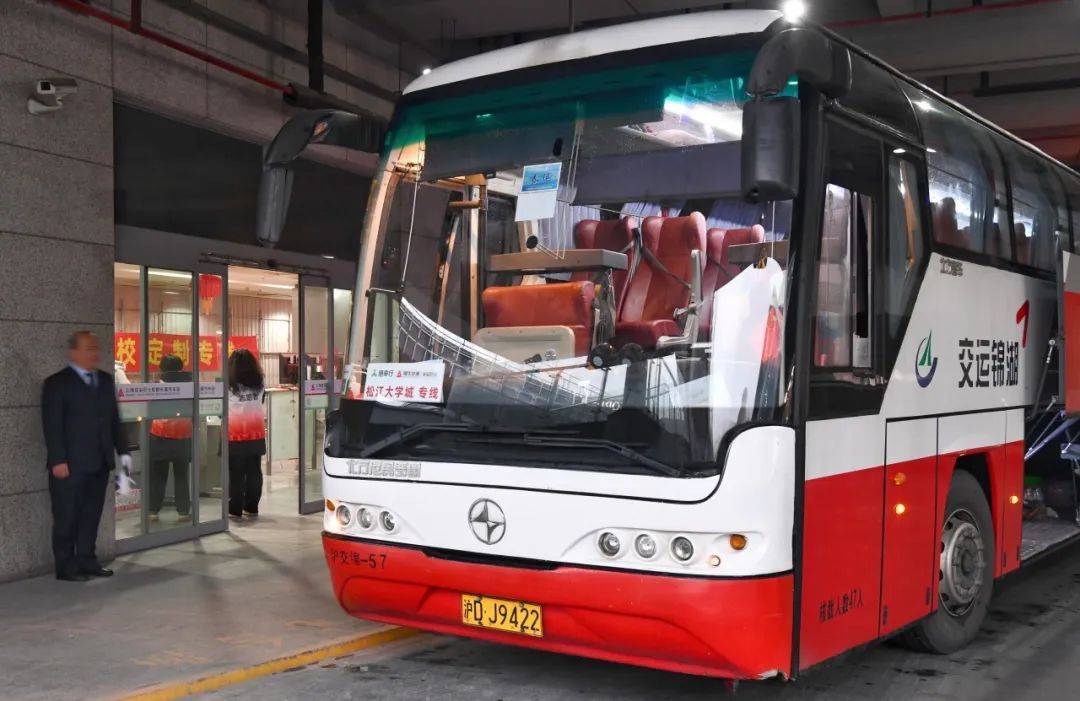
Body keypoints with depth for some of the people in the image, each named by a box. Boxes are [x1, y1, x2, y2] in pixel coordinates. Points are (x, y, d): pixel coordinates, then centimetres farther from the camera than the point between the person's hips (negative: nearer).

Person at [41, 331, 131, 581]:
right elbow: (52, 426, -10)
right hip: (70, 464, -6)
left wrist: (122, 451, 9)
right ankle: (66, 566, 9)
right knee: (67, 518, 2)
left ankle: (87, 561, 19)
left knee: (92, 515, 10)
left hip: (99, 462, 6)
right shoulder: (57, 383, -6)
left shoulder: (105, 380, 13)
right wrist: (58, 461, -16)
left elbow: (114, 419, 15)